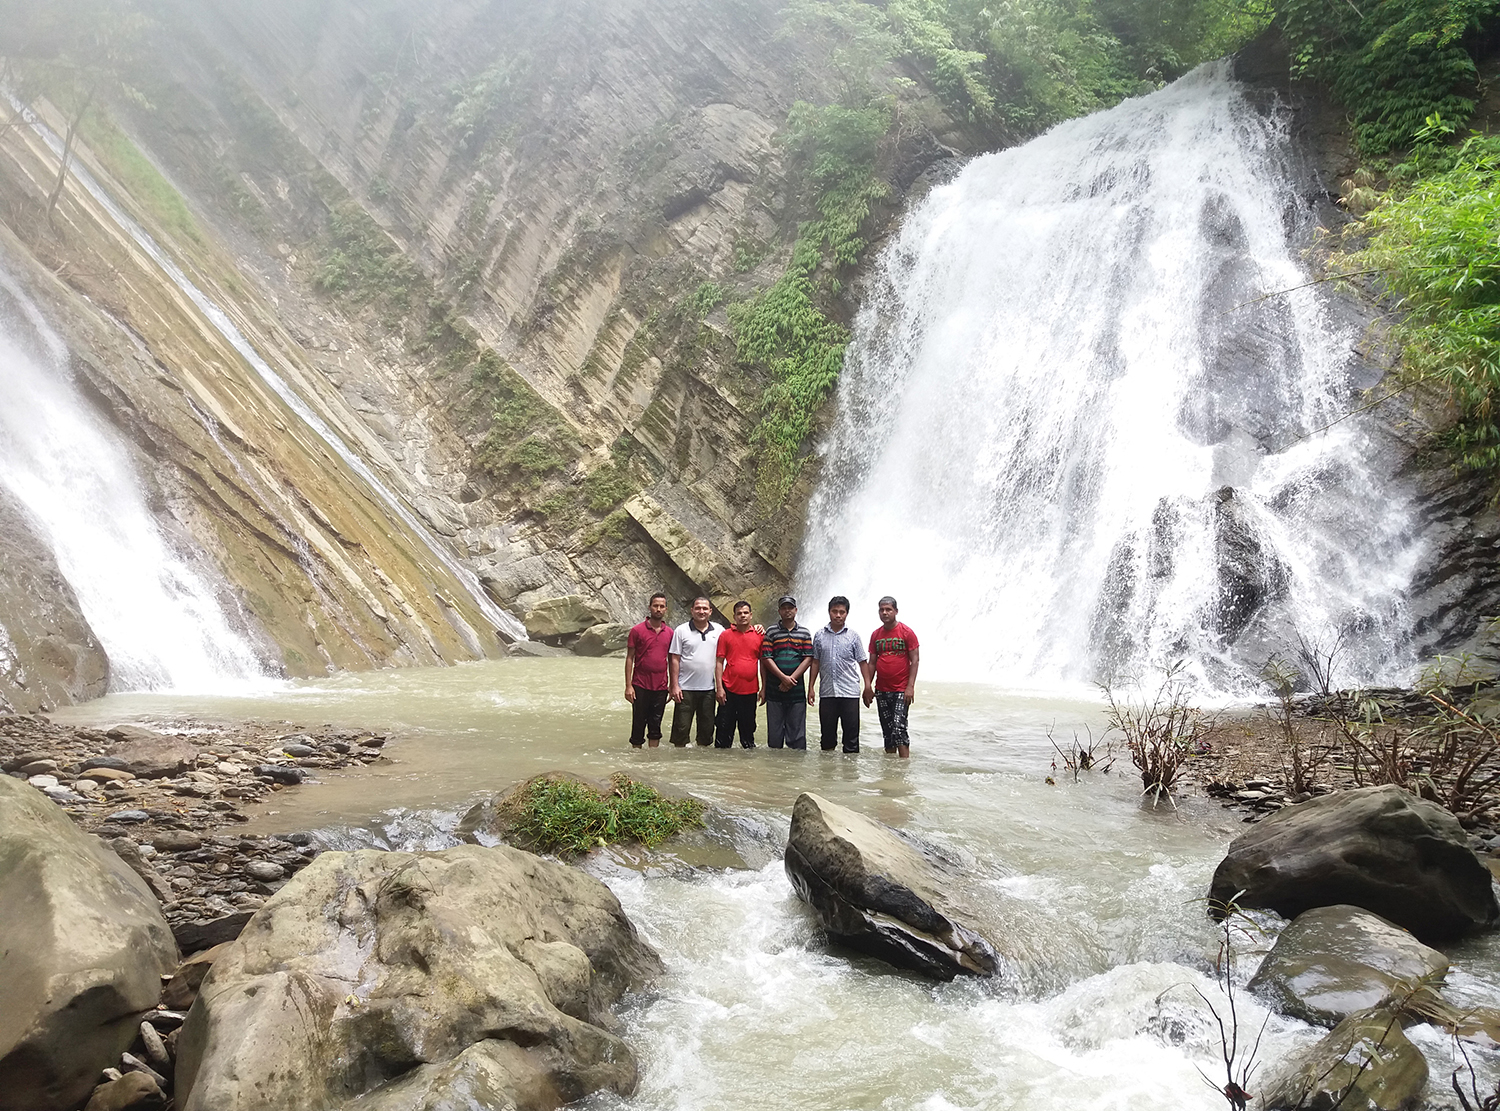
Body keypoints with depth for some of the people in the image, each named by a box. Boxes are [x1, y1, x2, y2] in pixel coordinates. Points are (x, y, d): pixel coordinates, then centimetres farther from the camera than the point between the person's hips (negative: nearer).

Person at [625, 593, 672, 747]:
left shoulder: (669, 633, 7)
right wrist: (628, 686, -9)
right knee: (639, 724, 2)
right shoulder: (637, 631, -3)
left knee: (655, 726, 10)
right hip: (640, 686, -3)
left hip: (661, 687, 3)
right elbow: (629, 658, -3)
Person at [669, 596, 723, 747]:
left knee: (707, 729, 10)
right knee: (681, 727, 1)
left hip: (709, 689, 2)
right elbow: (674, 659, -2)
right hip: (685, 689, -2)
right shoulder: (682, 630, 0)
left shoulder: (719, 630, 6)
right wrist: (675, 686, -7)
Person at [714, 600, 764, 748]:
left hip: (750, 691, 1)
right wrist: (719, 687, -6)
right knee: (724, 729, 2)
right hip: (729, 690, -1)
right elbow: (719, 662, 2)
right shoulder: (725, 635, 3)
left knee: (748, 729, 11)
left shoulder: (759, 635, 6)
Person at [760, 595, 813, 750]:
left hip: (797, 691, 1)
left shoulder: (804, 633, 8)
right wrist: (783, 677, -13)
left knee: (797, 730, 1)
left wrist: (792, 679, -10)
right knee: (774, 731, 3)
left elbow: (808, 659, 1)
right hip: (774, 690, 0)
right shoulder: (771, 632, 4)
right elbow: (766, 658, -3)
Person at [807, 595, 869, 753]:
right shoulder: (820, 636, 7)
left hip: (850, 693, -1)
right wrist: (811, 687, 6)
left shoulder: (853, 636, 3)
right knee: (827, 733, 9)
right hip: (827, 693, 2)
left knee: (851, 733, 1)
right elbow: (815, 663, 11)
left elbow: (863, 662, 5)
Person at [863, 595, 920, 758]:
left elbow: (915, 660, -7)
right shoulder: (875, 635, 10)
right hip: (881, 690, 5)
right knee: (887, 731, 9)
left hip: (901, 690, -5)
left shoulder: (906, 632, -4)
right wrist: (867, 687, 5)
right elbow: (872, 662, 12)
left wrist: (910, 686, -14)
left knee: (898, 727, -15)